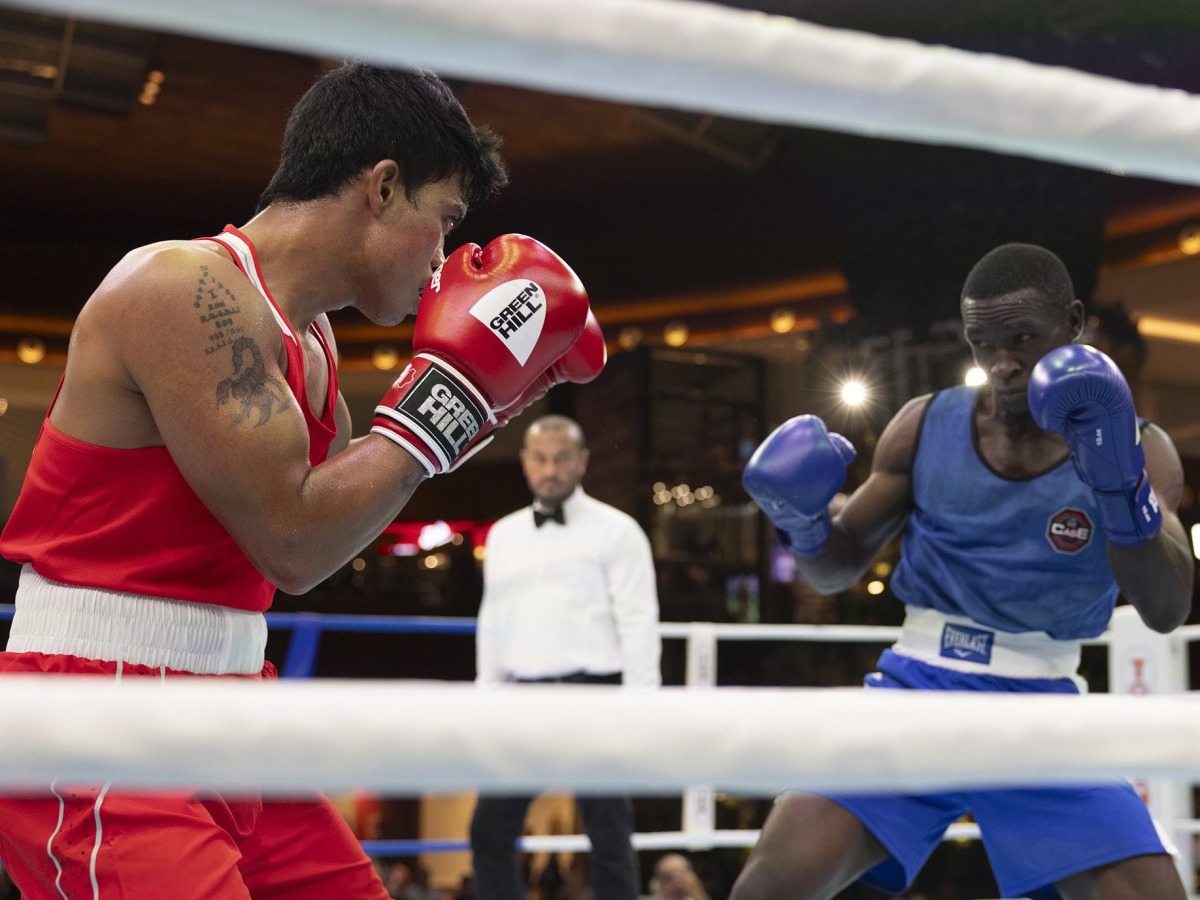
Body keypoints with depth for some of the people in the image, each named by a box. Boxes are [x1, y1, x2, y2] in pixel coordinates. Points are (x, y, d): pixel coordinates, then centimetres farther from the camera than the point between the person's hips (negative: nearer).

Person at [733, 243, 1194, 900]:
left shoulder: (1138, 447, -2)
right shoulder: (924, 426, 1)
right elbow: (839, 568, 7)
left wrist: (1119, 480, -30)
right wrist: (803, 520, -16)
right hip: (915, 692, 0)